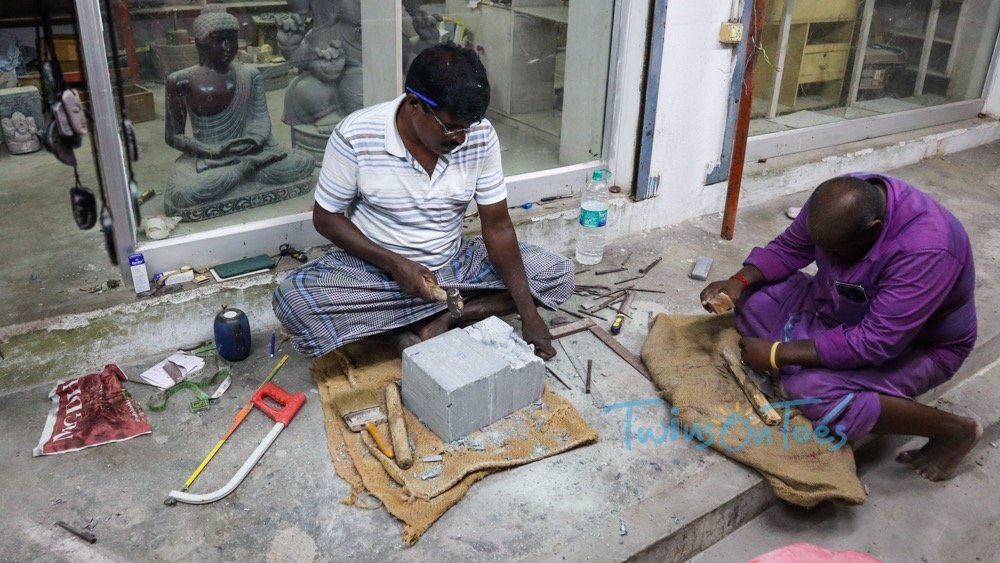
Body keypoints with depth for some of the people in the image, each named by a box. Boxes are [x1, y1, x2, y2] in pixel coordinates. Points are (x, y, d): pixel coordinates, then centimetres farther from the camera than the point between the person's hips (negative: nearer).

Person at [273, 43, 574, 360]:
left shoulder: (480, 136, -14)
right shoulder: (356, 137, -21)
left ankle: (439, 320, -17)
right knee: (292, 302, -31)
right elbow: (326, 217, -10)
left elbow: (497, 226, -11)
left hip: (453, 263, 3)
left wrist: (528, 314, -18)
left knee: (559, 274, -11)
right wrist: (395, 264, -23)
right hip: (374, 267, -2)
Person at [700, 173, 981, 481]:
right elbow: (787, 249, -2)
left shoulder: (926, 250, -37)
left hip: (914, 346, -6)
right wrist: (740, 281, -20)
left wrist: (778, 354, -34)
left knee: (811, 390, -31)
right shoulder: (841, 199, -18)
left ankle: (954, 430, -10)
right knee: (749, 299, -10)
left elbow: (875, 343, -37)